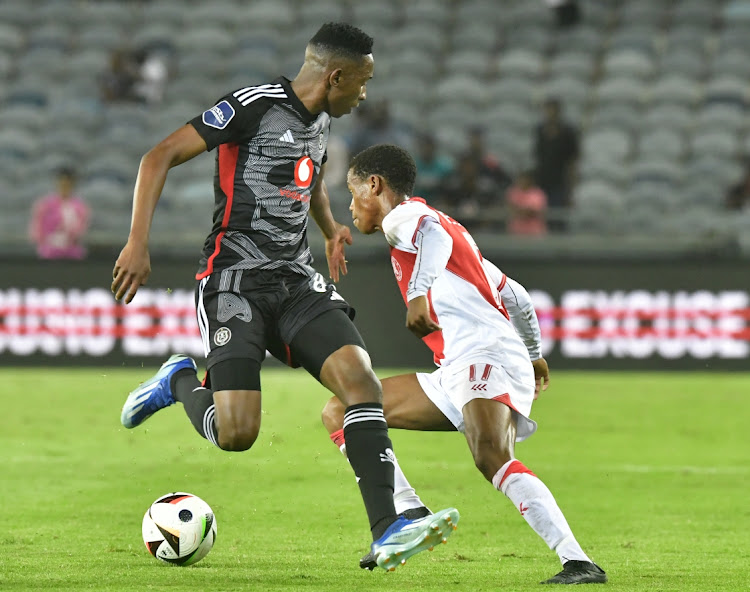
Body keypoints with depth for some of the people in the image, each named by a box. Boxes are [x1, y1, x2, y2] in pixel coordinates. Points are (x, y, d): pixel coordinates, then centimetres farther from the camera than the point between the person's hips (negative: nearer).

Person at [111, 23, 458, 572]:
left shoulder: (320, 119, 14)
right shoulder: (255, 105, -11)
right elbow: (160, 157, -12)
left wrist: (330, 228, 33)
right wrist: (138, 243, -19)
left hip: (297, 280, 7)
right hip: (235, 281, -7)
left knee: (360, 377, -18)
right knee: (236, 434, -18)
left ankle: (386, 531, -21)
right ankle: (180, 382, 16)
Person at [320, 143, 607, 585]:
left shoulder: (403, 214, 6)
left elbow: (435, 234, -21)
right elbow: (515, 296, 33)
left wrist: (419, 292, -35)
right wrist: (534, 354, 45)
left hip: (487, 357, -10)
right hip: (456, 376, 10)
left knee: (493, 458, -34)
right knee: (339, 415, 13)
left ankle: (580, 563, -42)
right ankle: (412, 518, -2)